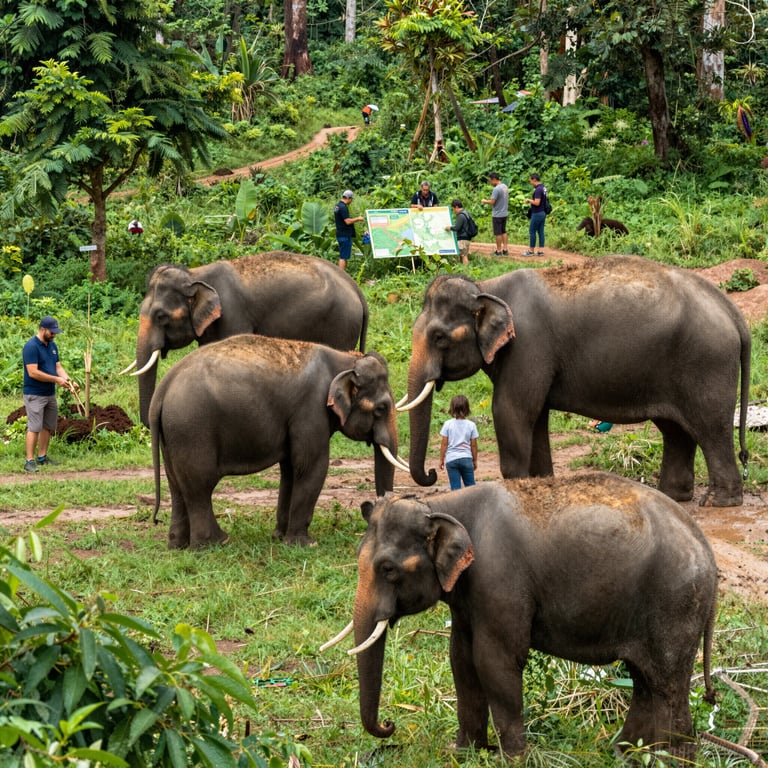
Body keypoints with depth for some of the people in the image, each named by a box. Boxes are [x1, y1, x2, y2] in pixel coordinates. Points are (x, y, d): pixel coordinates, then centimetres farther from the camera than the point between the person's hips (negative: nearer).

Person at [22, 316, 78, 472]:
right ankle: (29, 461, -9)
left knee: (48, 427, 12)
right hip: (34, 395, -8)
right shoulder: (31, 347, -17)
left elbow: (58, 367, 11)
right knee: (34, 427, -10)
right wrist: (56, 380, -20)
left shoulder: (52, 345, 10)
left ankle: (42, 457, 21)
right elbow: (33, 372, -23)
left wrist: (69, 380, -8)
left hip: (50, 394, 8)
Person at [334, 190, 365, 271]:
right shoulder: (343, 207, -18)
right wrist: (357, 219, -8)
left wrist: (354, 219, 18)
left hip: (340, 234, 10)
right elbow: (348, 221, -22)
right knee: (344, 257, -9)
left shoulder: (338, 206, 14)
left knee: (342, 256, 14)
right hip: (345, 235, -10)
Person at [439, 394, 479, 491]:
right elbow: (473, 445, 2)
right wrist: (475, 460, 14)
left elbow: (444, 444, -3)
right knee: (470, 485, 10)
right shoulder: (471, 425, -3)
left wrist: (441, 459, 7)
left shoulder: (448, 424, -5)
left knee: (455, 486, 1)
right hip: (466, 458, 1)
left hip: (451, 459, -1)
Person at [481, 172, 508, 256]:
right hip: (504, 213, 8)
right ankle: (505, 249, 17)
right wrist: (490, 199, 16)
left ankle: (499, 250, 7)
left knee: (498, 233, 1)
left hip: (497, 215, -8)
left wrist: (484, 201, -3)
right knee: (503, 231, 16)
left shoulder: (496, 189, -22)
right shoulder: (505, 187, 6)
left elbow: (492, 202, -21)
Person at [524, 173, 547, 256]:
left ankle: (531, 250, 7)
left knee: (532, 232, 1)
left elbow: (537, 203, -26)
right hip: (543, 213, 9)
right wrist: (531, 200, 13)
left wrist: (529, 200, -10)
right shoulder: (543, 188, 9)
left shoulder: (538, 189, -21)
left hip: (537, 214, -9)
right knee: (541, 231, 10)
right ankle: (541, 251, 10)